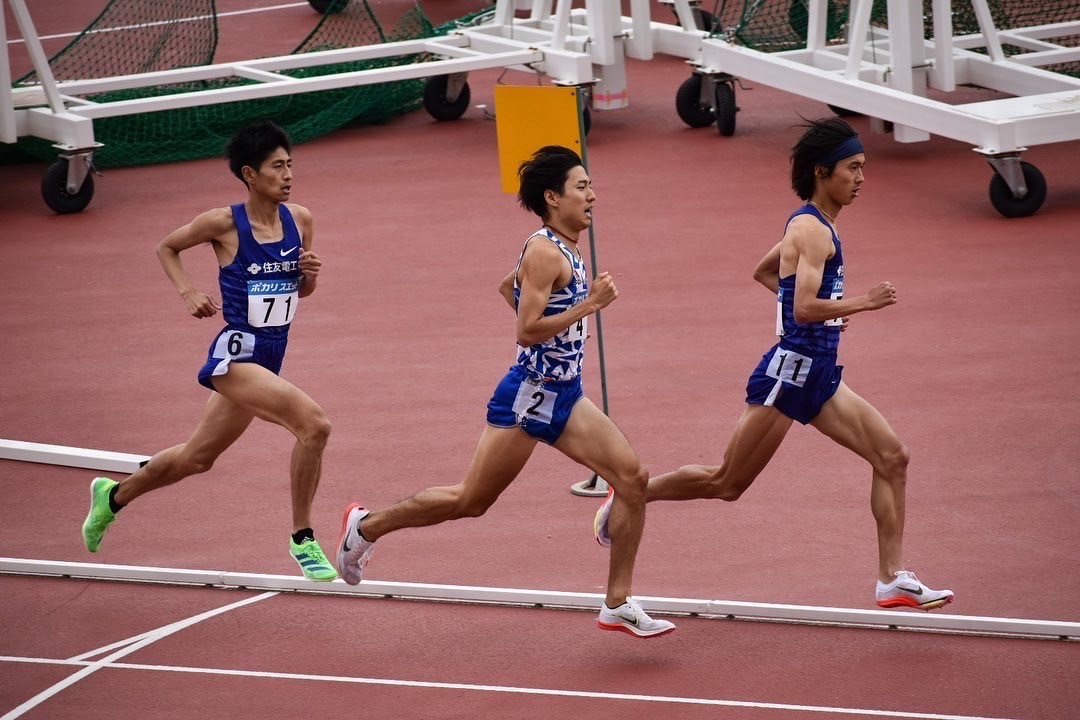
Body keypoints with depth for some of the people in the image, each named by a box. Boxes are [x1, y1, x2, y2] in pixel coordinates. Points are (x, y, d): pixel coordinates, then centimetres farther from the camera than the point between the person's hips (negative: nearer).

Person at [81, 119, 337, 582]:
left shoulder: (299, 219, 2)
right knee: (314, 425, -26)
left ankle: (113, 495, 45)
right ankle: (302, 539, -13)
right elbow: (166, 248, 7)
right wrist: (188, 294, -7)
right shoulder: (224, 223, -12)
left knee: (197, 458, 21)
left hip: (269, 360, 7)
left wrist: (310, 275, -6)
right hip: (235, 354, -7)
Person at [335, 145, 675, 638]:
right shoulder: (544, 252, -18)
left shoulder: (562, 250, 11)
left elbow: (507, 287, 27)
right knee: (471, 500, 0)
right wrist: (589, 305, -24)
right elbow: (527, 331, -24)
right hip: (527, 398, -9)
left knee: (632, 477, -5)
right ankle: (367, 526, 21)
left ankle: (618, 605, -1)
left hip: (562, 397, 9)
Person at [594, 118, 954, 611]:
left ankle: (893, 580, 0)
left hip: (818, 375, 10)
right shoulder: (812, 230, -16)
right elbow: (804, 309, -27)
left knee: (892, 457, 0)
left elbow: (763, 272, 29)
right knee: (726, 483, 0)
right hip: (790, 371, -9)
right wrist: (861, 303, -23)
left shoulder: (810, 225, 14)